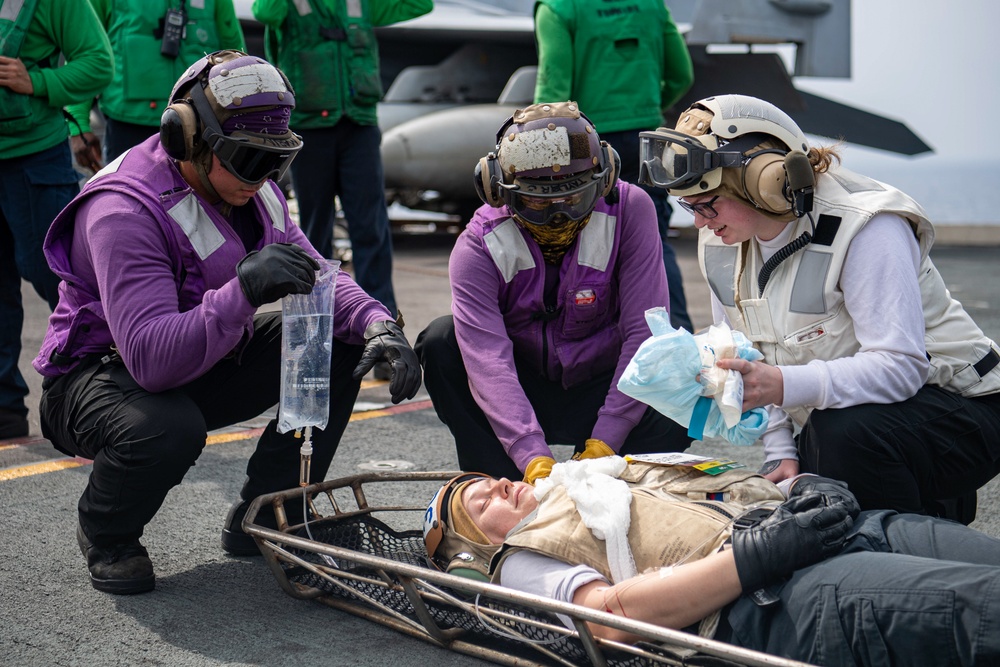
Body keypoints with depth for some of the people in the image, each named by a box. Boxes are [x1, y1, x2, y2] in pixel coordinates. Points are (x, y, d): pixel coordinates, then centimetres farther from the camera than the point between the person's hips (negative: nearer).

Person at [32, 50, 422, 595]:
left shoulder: (250, 191, -4)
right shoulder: (124, 211, -30)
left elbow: (314, 278, -1)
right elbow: (152, 359, -41)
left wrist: (378, 324, -22)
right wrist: (243, 291, -55)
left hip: (206, 361, 7)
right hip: (99, 370, -7)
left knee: (340, 342, -9)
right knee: (169, 429, -41)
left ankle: (261, 517, 3)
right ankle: (106, 534, -5)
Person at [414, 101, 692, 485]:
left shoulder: (629, 212, -17)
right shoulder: (479, 246, -18)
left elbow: (645, 332, -21)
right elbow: (487, 359, -32)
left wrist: (603, 444, -29)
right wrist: (533, 458, -46)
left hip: (599, 388, -1)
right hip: (524, 391, 1)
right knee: (441, 341, -25)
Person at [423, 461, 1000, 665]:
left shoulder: (582, 482, 36)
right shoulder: (521, 562, 14)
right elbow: (613, 615, -8)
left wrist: (806, 490, 6)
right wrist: (765, 550, -16)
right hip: (765, 603, -8)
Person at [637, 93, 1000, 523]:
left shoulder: (866, 229, -24)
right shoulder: (719, 244, -2)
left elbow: (899, 366, -34)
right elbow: (748, 367, 7)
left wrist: (784, 386, -47)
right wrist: (780, 452, -6)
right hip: (837, 415, 8)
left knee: (845, 432, -37)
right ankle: (938, 508, 14)